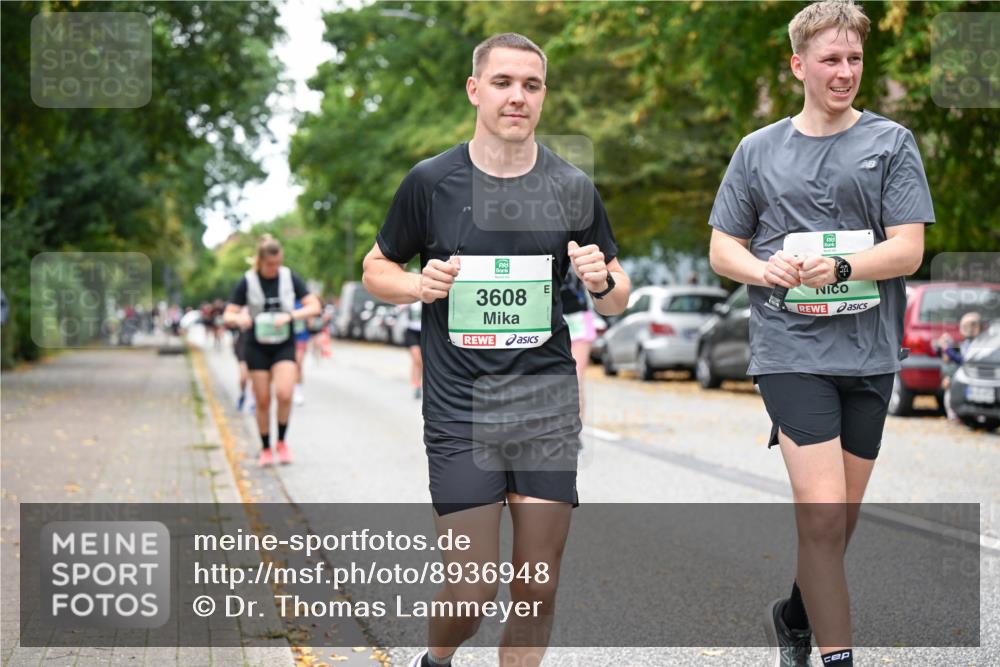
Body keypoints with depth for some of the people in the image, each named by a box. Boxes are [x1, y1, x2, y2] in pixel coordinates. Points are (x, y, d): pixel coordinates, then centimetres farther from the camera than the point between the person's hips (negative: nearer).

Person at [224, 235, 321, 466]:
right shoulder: (247, 282, -7)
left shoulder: (290, 277, -4)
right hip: (258, 347, 0)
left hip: (284, 345, 0)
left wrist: (290, 316, -21)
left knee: (284, 393, -19)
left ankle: (282, 442, 2)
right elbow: (228, 315, -6)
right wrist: (239, 319, -30)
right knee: (262, 401, 2)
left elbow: (314, 306, -5)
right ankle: (265, 449, 18)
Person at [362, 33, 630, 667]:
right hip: (459, 409, -2)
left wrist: (603, 281, -10)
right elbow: (377, 268, 12)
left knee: (538, 589, 4)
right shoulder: (432, 181, 0)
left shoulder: (572, 187, 5)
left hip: (547, 405, 2)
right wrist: (420, 285, -9)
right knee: (471, 592, -4)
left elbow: (617, 299, 13)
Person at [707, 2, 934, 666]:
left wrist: (840, 268, -20)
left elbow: (908, 250, -3)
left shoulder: (891, 142, 5)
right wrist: (765, 270, -10)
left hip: (869, 352, 2)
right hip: (791, 347, -1)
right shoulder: (759, 150, 8)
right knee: (822, 512, -13)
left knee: (841, 517, 12)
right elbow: (722, 247, 12)